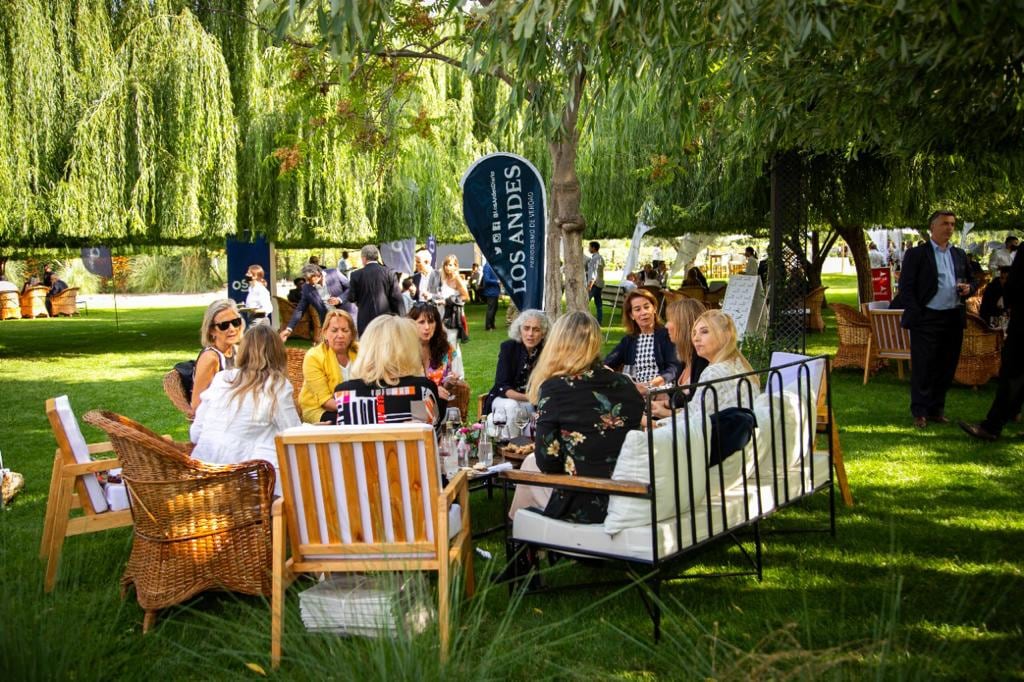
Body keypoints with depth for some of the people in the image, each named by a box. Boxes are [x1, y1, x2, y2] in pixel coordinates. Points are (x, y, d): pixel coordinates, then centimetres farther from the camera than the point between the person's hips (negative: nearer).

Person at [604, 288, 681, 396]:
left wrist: (661, 380, -27)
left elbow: (674, 367, -6)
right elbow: (607, 364, 8)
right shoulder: (628, 340, 22)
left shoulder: (667, 334, 8)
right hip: (633, 390, 3)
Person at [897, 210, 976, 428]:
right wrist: (915, 315, -14)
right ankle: (920, 412, 7)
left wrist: (968, 288, -2)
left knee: (946, 367, 10)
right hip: (926, 319, -5)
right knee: (923, 368, -1)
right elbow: (905, 288, -5)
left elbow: (970, 281, 22)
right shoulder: (916, 254, -1)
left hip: (954, 319, 5)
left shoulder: (960, 255, 14)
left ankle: (936, 410, 21)